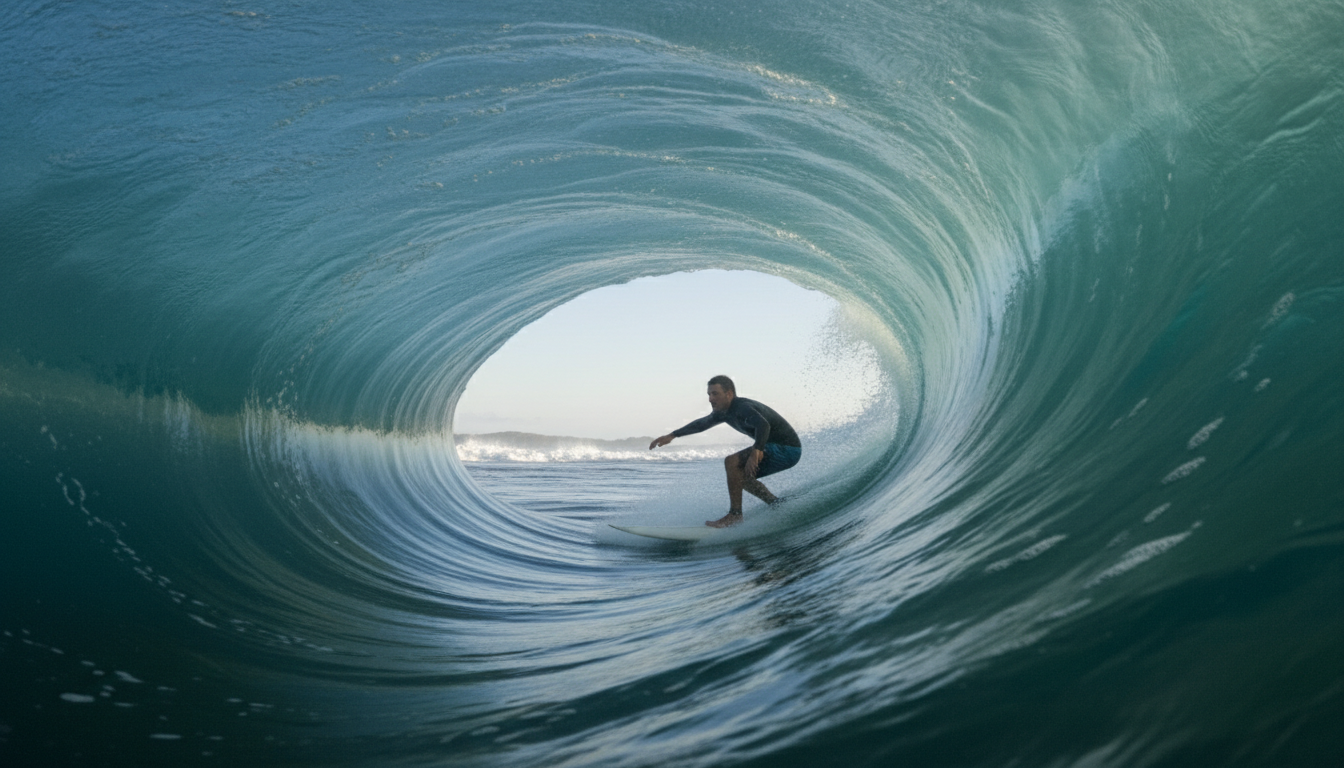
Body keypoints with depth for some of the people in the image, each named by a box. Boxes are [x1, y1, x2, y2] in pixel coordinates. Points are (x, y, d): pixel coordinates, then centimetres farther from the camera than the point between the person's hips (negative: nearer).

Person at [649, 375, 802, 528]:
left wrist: (756, 451, -53)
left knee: (732, 462, -18)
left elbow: (763, 425, -39)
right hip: (784, 452, 10)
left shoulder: (742, 408, -21)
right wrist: (672, 435, 27)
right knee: (740, 475, 17)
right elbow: (702, 424, 25)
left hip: (787, 450, -10)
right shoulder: (724, 412, 10)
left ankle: (735, 515, -16)